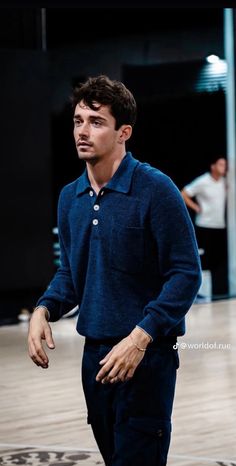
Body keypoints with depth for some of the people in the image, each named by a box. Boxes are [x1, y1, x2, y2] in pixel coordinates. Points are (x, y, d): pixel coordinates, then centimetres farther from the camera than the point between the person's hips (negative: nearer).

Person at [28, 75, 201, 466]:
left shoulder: (155, 189, -13)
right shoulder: (70, 197, 8)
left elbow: (186, 272, -14)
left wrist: (140, 338, -22)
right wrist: (43, 310, -2)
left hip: (148, 356, -6)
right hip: (95, 353, 7)